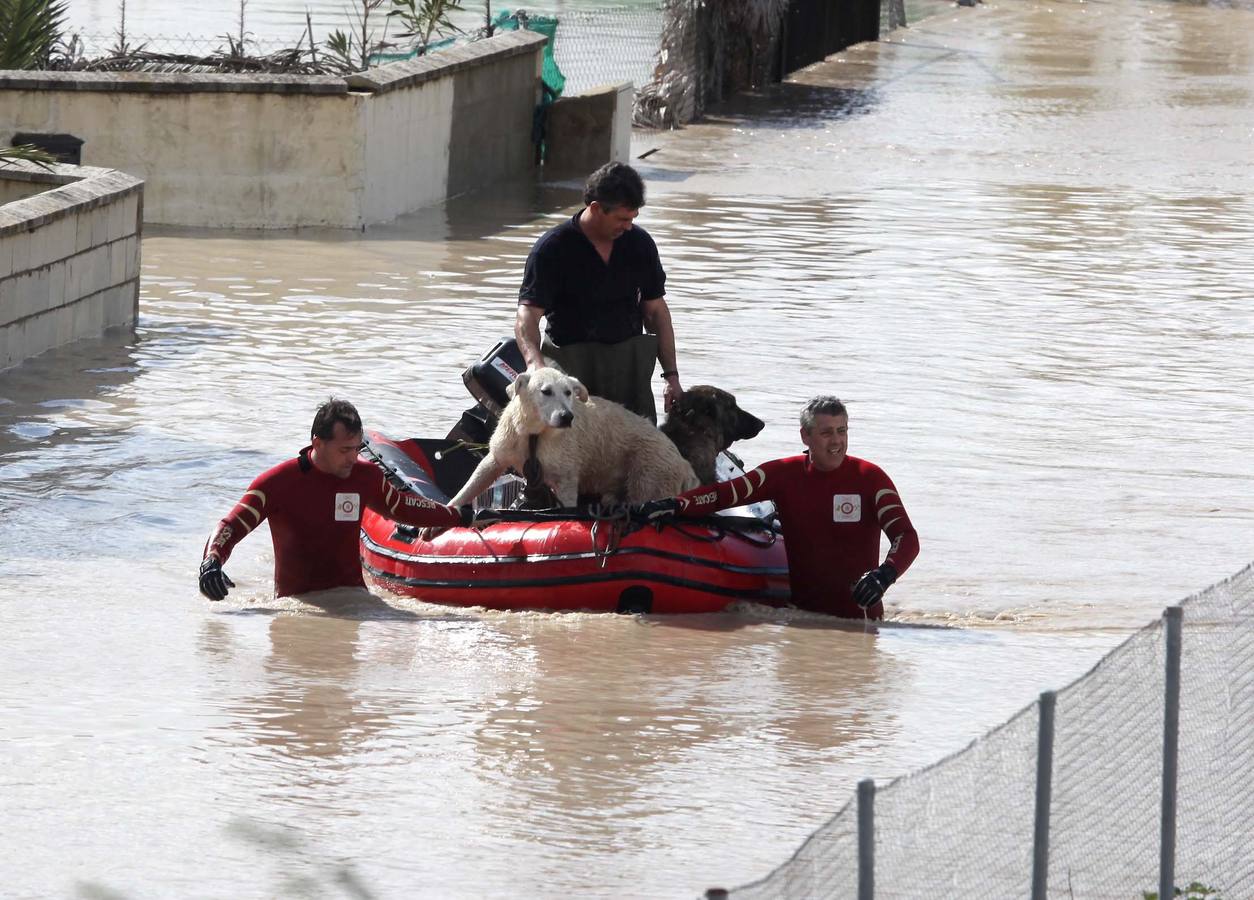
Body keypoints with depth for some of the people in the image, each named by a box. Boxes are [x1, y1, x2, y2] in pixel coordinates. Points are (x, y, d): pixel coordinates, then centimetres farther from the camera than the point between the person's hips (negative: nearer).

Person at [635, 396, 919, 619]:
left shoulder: (869, 478, -3)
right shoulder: (785, 474, 5)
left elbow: (907, 537, -11)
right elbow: (725, 493, -2)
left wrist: (885, 574, -32)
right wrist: (675, 505, -20)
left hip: (859, 617, -3)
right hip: (801, 610, 3)